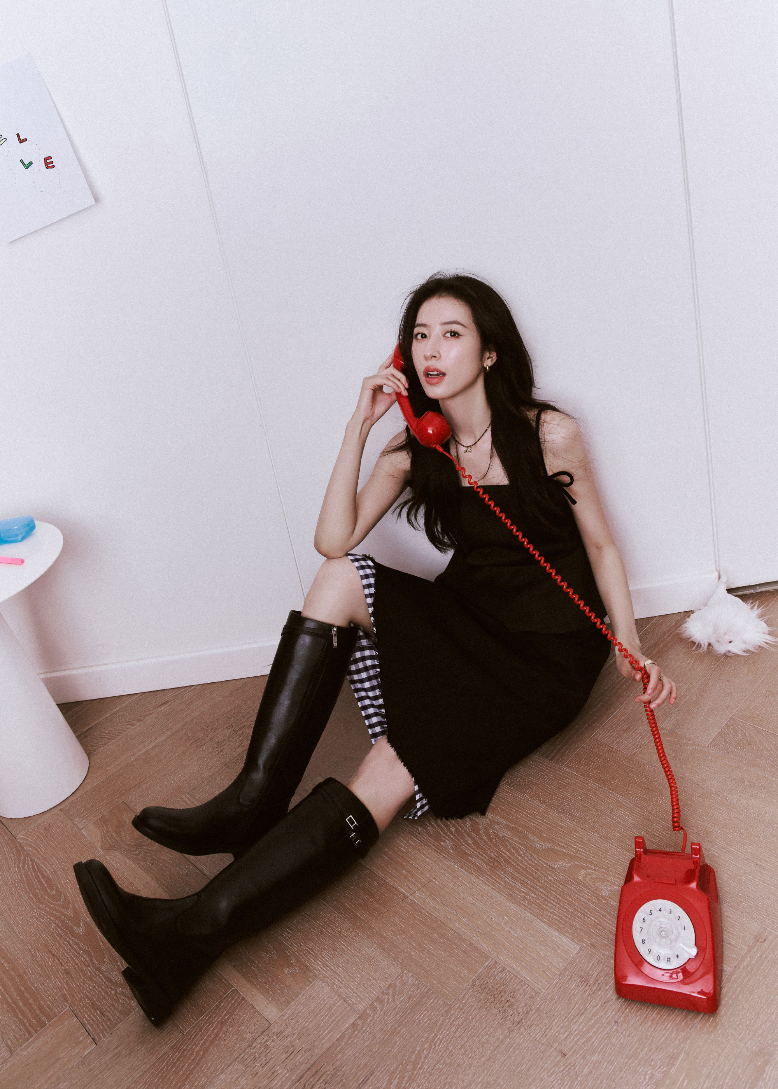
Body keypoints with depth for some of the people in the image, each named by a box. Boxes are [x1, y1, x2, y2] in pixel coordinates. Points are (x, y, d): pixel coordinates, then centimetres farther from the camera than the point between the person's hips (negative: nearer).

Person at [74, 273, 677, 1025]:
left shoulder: (549, 434, -8)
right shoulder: (414, 450, 3)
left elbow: (600, 545, 1)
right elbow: (333, 541, -9)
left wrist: (631, 650, -9)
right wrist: (358, 427, -13)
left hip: (547, 652, -5)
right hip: (466, 620, 5)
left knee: (391, 773, -25)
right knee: (340, 578, -23)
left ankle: (195, 930, -29)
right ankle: (254, 803, -23)